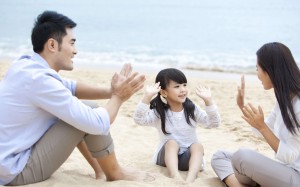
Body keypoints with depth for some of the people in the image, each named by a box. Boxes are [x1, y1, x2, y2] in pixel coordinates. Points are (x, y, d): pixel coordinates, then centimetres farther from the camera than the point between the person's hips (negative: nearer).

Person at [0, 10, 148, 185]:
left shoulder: (27, 65, 1)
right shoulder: (38, 79, -26)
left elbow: (71, 87, 15)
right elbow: (98, 124, -25)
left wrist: (111, 91, -1)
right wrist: (118, 97, -5)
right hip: (16, 170, -10)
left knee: (79, 111, 16)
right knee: (90, 119, -13)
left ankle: (100, 168, 22)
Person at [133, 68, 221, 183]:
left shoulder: (192, 110, -2)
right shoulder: (158, 114, -8)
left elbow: (214, 123, -11)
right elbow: (139, 119, -25)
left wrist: (208, 101, -25)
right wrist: (147, 97, -37)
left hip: (188, 158, 1)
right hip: (167, 156, -1)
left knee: (198, 146, -27)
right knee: (171, 143, -29)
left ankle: (190, 179, -48)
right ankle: (175, 177, -49)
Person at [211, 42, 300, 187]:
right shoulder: (283, 99, 7)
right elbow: (264, 133, 18)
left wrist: (261, 126, -25)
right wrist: (242, 106, 10)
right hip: (280, 170, 9)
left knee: (242, 156, -31)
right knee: (219, 157, 4)